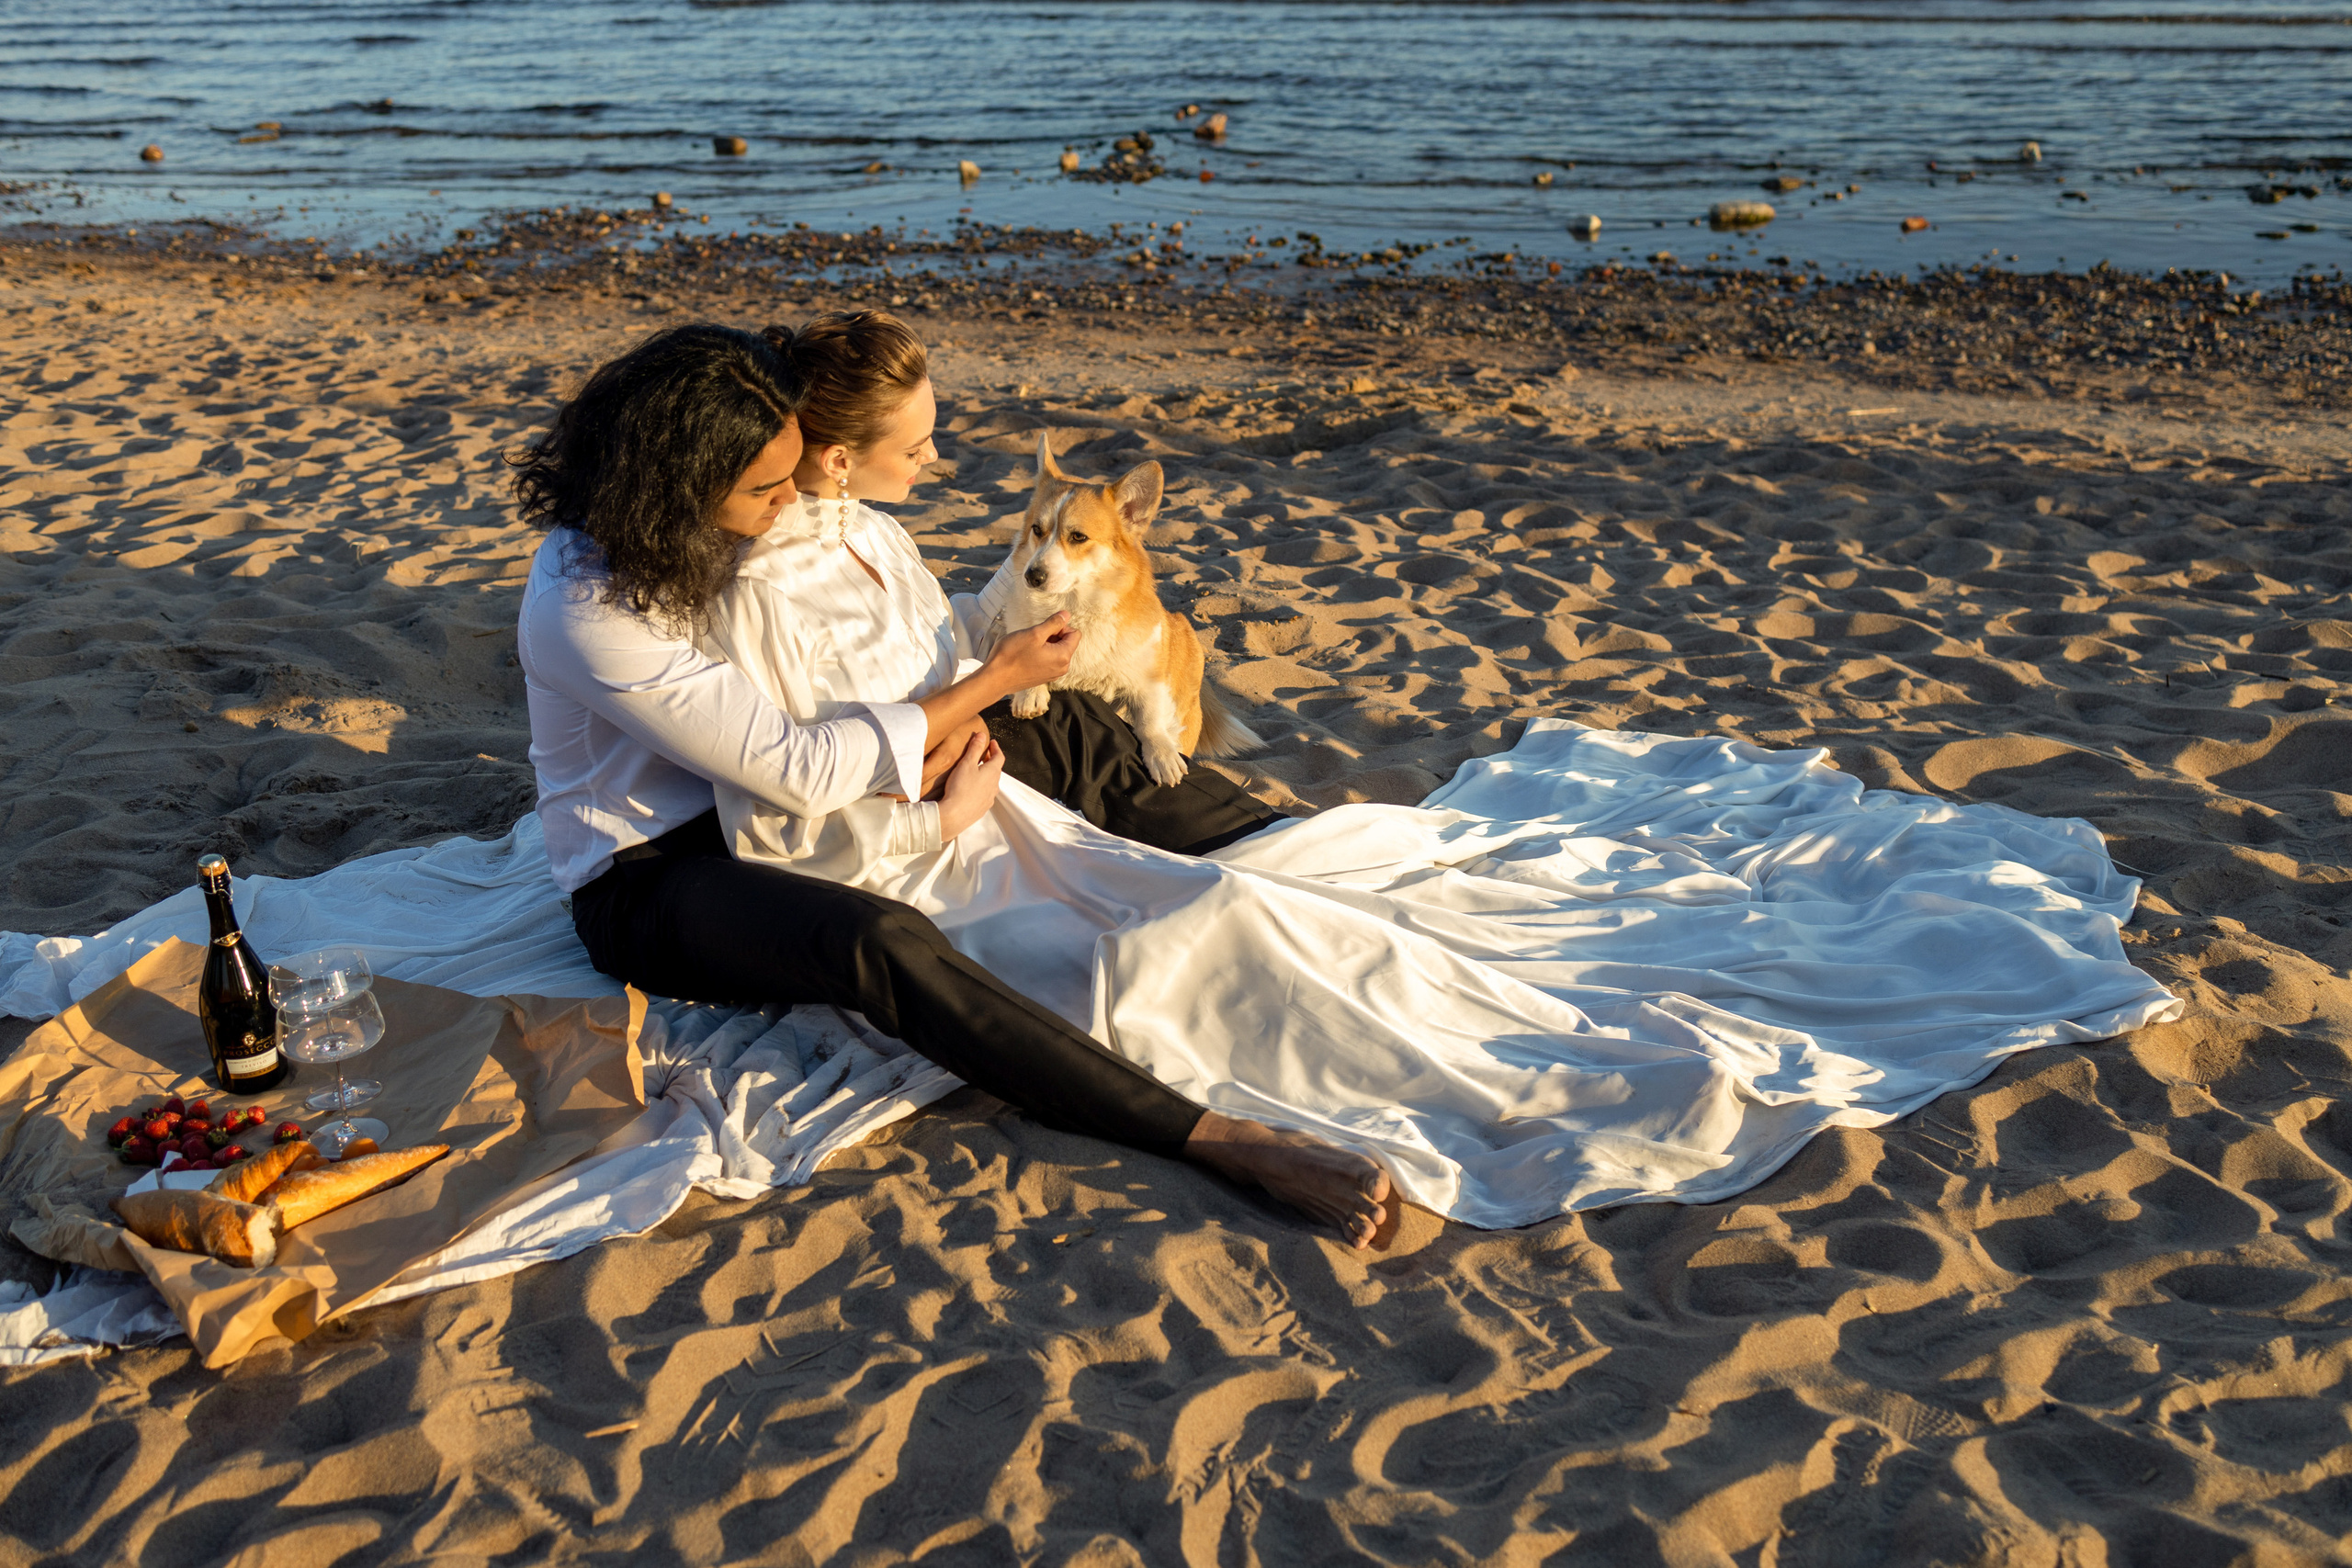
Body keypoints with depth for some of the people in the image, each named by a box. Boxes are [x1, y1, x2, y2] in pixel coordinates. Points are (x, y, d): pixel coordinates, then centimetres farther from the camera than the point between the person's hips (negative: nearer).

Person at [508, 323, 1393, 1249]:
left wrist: (954, 724, -15)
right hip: (650, 878, -8)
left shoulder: (737, 527, -5)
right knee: (884, 945, -39)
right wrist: (991, 681, -20)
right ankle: (1222, 1140, -46)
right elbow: (801, 770, -28)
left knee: (1065, 739, -1)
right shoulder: (588, 613, -28)